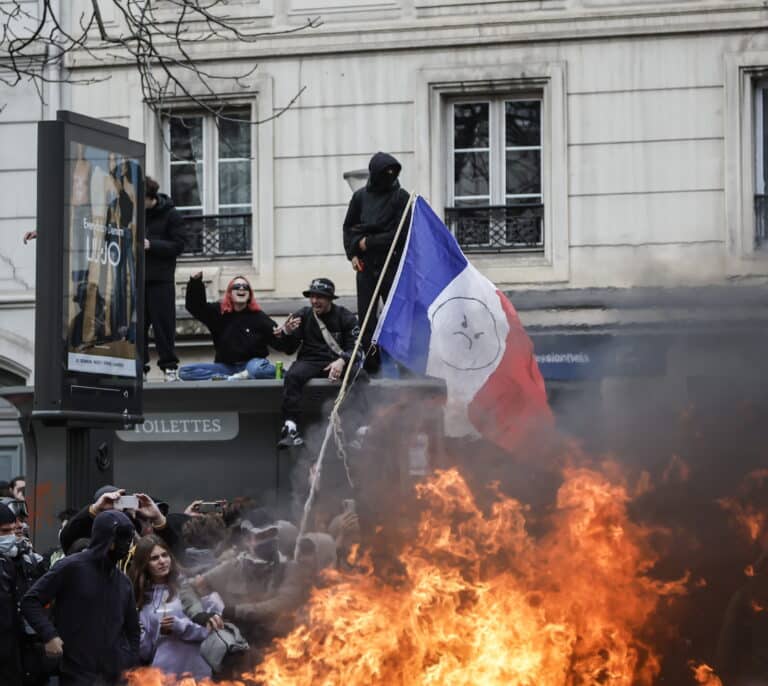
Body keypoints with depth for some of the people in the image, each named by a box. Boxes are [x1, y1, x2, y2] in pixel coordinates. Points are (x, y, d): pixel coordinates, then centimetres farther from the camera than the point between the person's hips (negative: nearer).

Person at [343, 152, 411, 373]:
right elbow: (348, 227, 17)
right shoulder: (360, 196, 9)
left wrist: (369, 243, -7)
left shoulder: (400, 196, -2)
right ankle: (371, 361, 6)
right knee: (366, 315, 2)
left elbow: (401, 233, -8)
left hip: (392, 264, -3)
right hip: (365, 264, 4)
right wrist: (353, 253, 3)